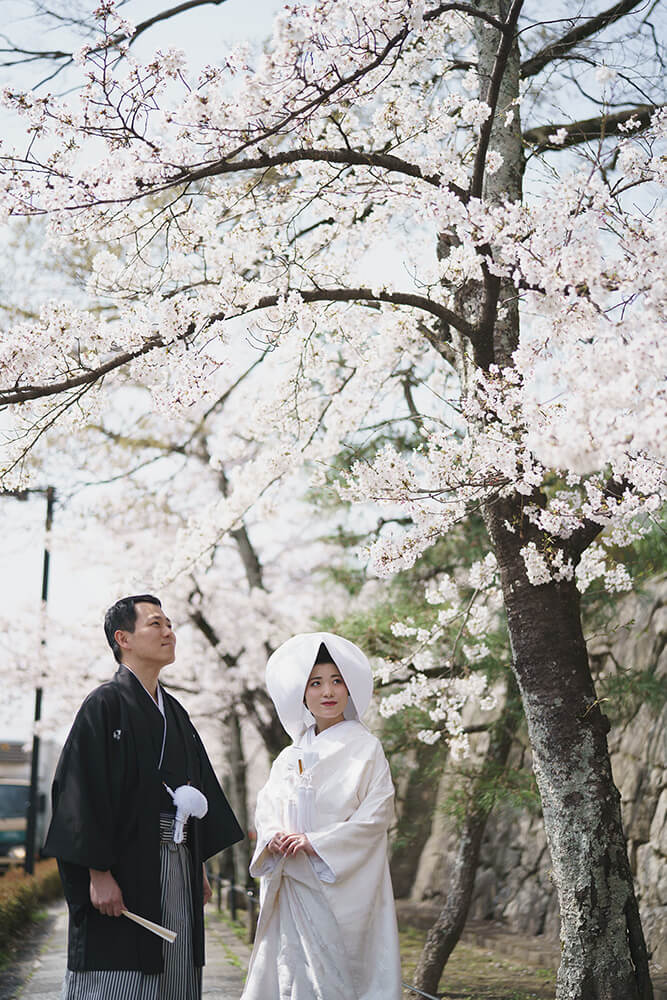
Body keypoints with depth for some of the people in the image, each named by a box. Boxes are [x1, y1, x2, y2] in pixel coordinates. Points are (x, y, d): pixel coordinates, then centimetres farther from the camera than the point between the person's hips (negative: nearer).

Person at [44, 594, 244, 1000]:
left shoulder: (175, 712, 16)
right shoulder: (105, 705, -7)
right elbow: (84, 791, -14)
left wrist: (200, 866, 15)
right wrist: (99, 873, -20)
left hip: (179, 870, 7)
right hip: (124, 871, -7)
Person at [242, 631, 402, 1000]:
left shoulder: (365, 748, -2)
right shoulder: (291, 756, 13)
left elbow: (377, 813, -9)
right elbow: (266, 806, 12)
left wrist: (317, 843, -14)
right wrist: (274, 837, -10)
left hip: (343, 884, -4)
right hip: (292, 884, 5)